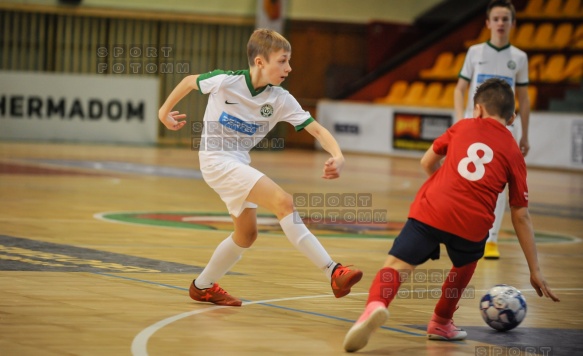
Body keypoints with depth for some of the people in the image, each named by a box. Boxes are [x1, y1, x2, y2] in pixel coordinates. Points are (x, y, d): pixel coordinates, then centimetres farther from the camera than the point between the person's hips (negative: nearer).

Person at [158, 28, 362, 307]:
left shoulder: (281, 99, -7)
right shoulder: (225, 81, -18)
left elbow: (317, 129, -11)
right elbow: (190, 81, 0)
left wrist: (337, 156, -28)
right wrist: (165, 110, 10)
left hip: (239, 163, 7)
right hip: (217, 160, -7)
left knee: (247, 234, 17)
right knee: (284, 202, -22)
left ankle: (203, 287, 37)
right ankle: (334, 273, -27)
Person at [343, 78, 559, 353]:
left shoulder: (463, 126, 20)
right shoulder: (513, 153, 17)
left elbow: (427, 163, 29)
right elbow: (521, 217, 16)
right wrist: (534, 271, 19)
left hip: (430, 209, -1)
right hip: (472, 223, 1)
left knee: (396, 266, -2)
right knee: (465, 263, 32)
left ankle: (376, 305, -33)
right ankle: (441, 322, 36)